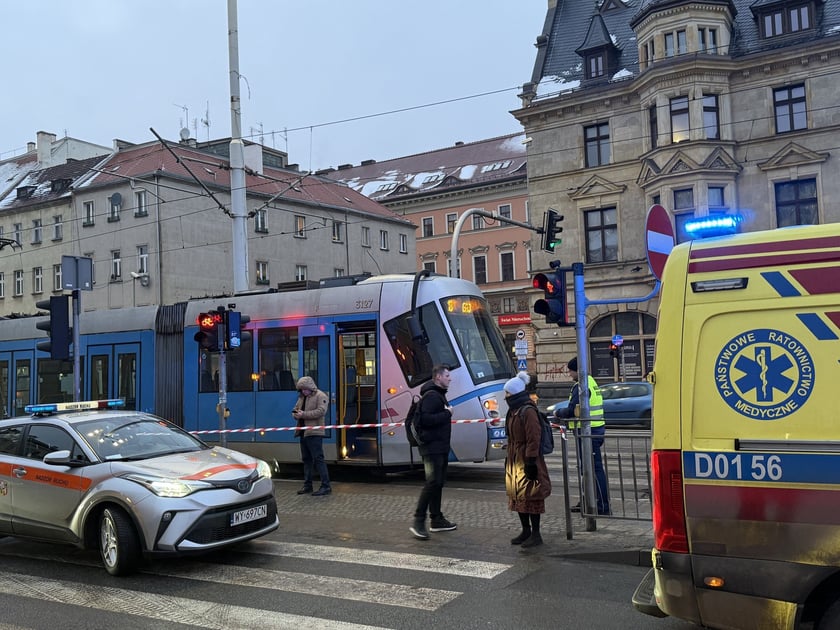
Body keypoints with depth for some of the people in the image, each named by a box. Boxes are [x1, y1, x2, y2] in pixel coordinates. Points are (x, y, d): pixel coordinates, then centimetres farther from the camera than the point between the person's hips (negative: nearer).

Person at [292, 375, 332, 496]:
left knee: (318, 459, -10)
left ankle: (326, 486, -7)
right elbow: (295, 408, 24)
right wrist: (295, 414, -1)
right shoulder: (302, 397, 18)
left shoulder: (320, 396, -7)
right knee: (306, 459, 14)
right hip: (303, 432, 8)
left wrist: (303, 414, -21)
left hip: (314, 433, -8)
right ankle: (307, 485, 23)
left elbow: (321, 411, -19)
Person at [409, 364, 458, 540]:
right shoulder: (431, 396, -16)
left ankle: (437, 520, 19)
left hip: (440, 447, 11)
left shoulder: (439, 394, 19)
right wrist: (447, 414, -20)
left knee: (438, 482, 13)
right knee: (433, 482, -14)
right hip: (432, 446, -11)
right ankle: (418, 522, -12)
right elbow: (425, 419, -27)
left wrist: (446, 413, 5)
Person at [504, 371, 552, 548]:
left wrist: (531, 461, -21)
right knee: (517, 495, 13)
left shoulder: (528, 411, -17)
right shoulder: (513, 411, 13)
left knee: (530, 495, -3)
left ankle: (535, 534, 5)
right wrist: (508, 457, 20)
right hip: (515, 460, 10)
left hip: (526, 460, -10)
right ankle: (526, 531, 23)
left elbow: (533, 438, -19)